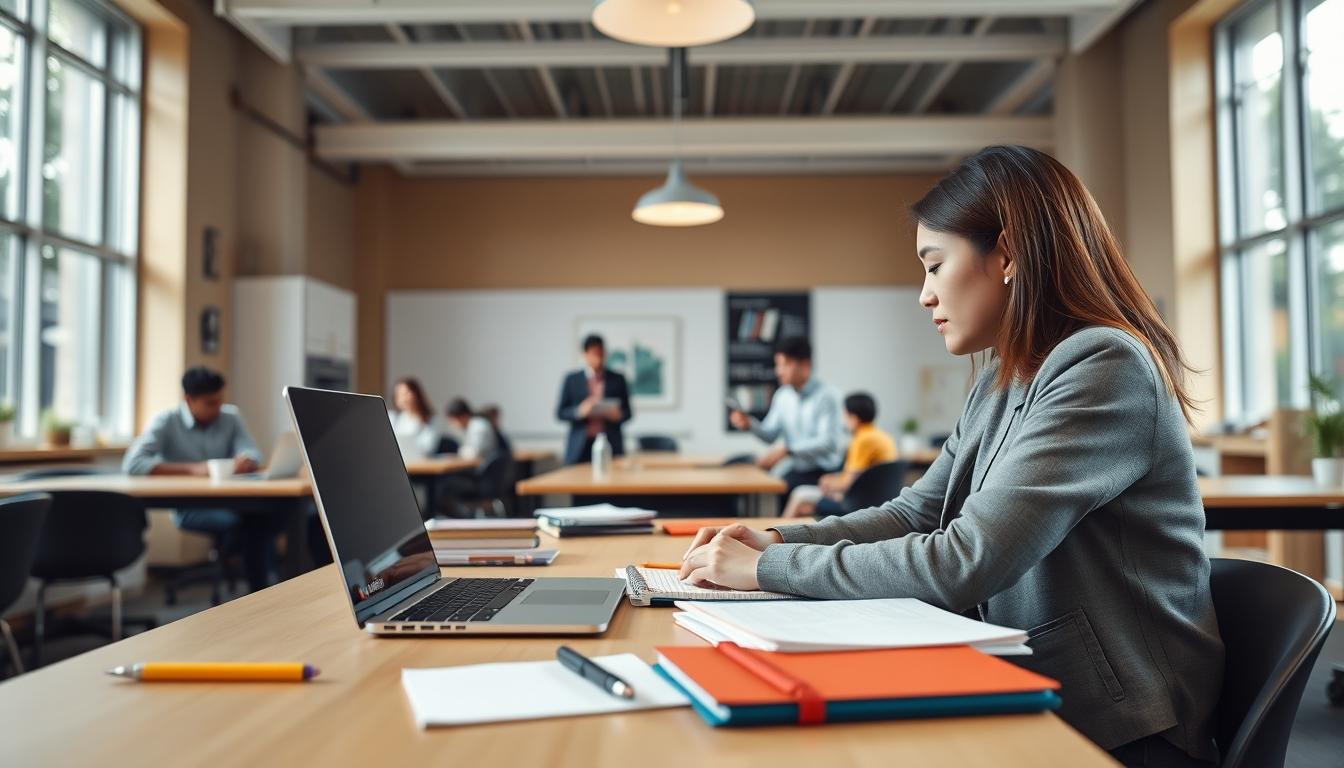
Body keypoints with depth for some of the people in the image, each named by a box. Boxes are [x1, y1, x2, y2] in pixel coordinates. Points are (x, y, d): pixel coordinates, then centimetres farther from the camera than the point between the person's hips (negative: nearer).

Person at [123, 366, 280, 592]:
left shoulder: (231, 417, 5)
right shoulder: (166, 422, -5)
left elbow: (252, 454, -2)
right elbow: (132, 464, -17)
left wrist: (246, 460, -29)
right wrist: (192, 469, -24)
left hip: (229, 500, 3)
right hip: (189, 507, -3)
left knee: (272, 515, -29)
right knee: (238, 520, -33)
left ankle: (261, 589, -15)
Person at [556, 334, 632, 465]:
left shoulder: (617, 379, 9)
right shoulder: (571, 379, 7)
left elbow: (627, 412, 12)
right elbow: (560, 413, 6)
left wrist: (618, 415, -10)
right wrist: (579, 411, -13)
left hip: (611, 446, 0)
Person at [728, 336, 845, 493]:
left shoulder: (826, 397, -11)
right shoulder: (782, 395, 9)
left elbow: (828, 442, -19)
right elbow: (771, 434, 13)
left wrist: (786, 450, -26)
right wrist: (750, 424, -8)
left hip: (821, 472, -5)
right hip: (793, 468, 6)